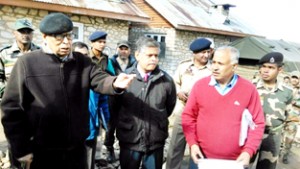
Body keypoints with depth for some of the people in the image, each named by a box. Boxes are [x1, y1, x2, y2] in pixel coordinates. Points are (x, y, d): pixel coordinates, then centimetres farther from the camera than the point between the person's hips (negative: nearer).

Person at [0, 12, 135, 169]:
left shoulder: (82, 61, 4)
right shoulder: (27, 63, -8)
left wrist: (115, 83, -34)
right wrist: (20, 149, -8)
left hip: (77, 147, 3)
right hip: (42, 152, -3)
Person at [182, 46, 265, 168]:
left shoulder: (249, 89, -5)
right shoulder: (200, 85, -4)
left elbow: (257, 123, -1)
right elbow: (188, 117, 3)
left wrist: (248, 151, -10)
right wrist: (192, 143, -6)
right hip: (202, 157, 1)